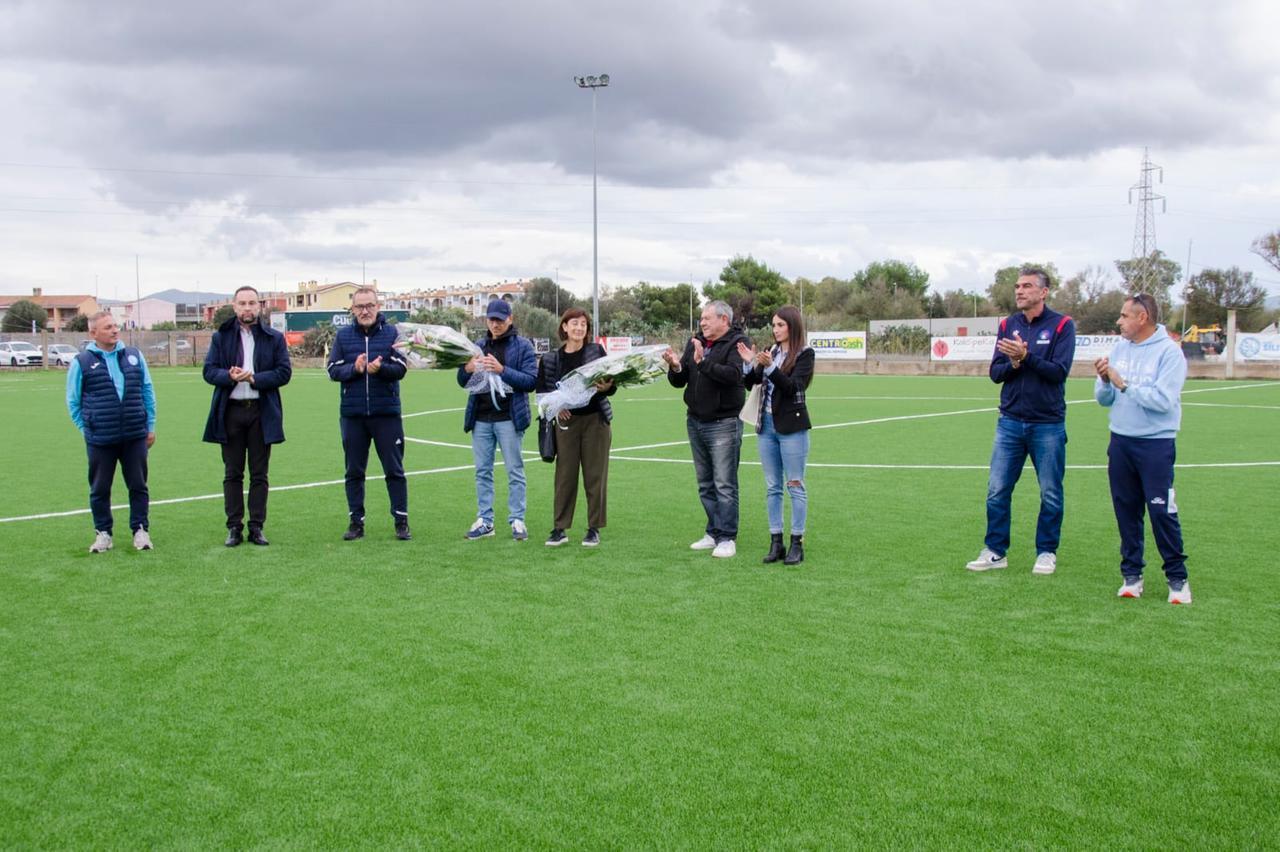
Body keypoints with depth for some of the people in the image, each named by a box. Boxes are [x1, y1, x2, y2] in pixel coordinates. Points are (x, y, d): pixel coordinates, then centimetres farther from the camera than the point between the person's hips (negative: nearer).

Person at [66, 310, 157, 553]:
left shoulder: (134, 356, 7)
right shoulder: (81, 362, 0)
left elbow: (148, 392, 12)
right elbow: (73, 402, 8)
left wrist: (151, 426, 10)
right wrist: (86, 429, 4)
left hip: (135, 437, 2)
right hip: (100, 440, -1)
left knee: (138, 485, 6)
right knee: (99, 489, 7)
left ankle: (140, 530, 16)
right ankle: (103, 532, 19)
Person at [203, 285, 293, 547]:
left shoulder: (274, 338, 4)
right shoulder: (221, 337, 7)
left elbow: (284, 372, -2)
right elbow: (209, 370, 1)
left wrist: (254, 378, -15)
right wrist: (229, 376, -19)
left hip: (262, 412, -1)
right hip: (230, 411, 1)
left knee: (259, 474, 4)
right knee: (232, 474, 6)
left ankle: (256, 527, 10)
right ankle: (234, 528, 11)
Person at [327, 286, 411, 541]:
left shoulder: (391, 332, 1)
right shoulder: (343, 335, 6)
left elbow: (400, 368, -7)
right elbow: (333, 370, 0)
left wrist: (379, 368, -26)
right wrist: (354, 369, -18)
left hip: (386, 413, -2)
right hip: (352, 414, 2)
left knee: (394, 470, 3)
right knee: (354, 471, 8)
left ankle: (401, 522, 10)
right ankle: (356, 522, 17)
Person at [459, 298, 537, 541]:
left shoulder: (523, 346, 0)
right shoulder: (479, 346, 13)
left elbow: (531, 381, -8)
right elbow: (462, 381, 14)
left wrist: (502, 370, -21)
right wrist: (468, 369, -9)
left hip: (509, 418, -4)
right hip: (481, 418, 4)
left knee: (515, 471, 0)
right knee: (482, 471, 7)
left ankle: (517, 520, 5)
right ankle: (484, 521, 14)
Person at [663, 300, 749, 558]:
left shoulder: (736, 343, -8)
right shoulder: (695, 342, 12)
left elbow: (734, 374, -25)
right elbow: (678, 382, 11)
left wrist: (703, 362, -27)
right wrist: (676, 368, -10)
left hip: (723, 424, -7)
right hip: (695, 422, 7)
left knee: (725, 485, -5)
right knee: (705, 484, 13)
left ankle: (727, 538, 0)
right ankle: (714, 533, 22)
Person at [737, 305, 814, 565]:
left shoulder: (804, 354, -5)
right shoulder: (770, 351, 11)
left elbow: (792, 386, -17)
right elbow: (750, 384, 9)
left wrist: (769, 366, -26)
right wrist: (749, 363, -8)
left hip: (791, 426, -6)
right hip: (766, 425, 6)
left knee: (795, 485, 0)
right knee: (772, 487, 9)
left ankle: (797, 544, 5)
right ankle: (775, 541, 15)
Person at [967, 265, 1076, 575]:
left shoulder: (1062, 325, -4)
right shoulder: (1008, 325, 8)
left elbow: (1059, 371, -14)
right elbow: (995, 373, 3)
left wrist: (1026, 357, -24)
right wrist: (1014, 364, -16)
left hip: (1048, 425, -3)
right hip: (1010, 421, 3)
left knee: (1051, 494, 7)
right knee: (997, 490, 3)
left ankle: (1046, 552, 20)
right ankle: (996, 551, 13)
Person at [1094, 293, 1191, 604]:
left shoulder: (1169, 351, -9)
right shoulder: (1120, 349, 8)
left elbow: (1163, 399, -21)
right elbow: (1104, 399, 9)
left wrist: (1124, 384, -18)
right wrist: (1104, 381, -10)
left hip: (1156, 445, -5)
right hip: (1120, 442, 5)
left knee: (1162, 512, -4)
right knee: (1126, 511, 9)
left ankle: (1177, 578, 8)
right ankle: (1132, 574, 18)